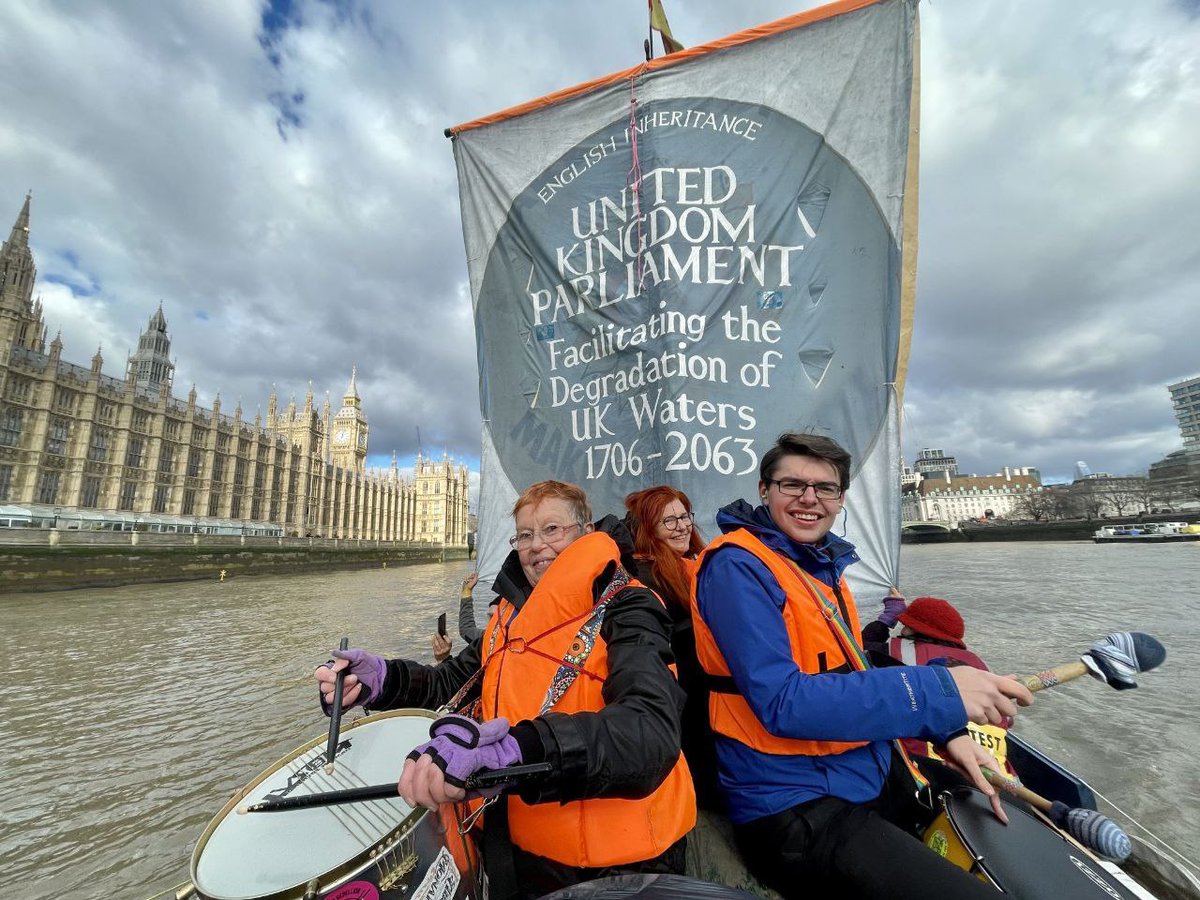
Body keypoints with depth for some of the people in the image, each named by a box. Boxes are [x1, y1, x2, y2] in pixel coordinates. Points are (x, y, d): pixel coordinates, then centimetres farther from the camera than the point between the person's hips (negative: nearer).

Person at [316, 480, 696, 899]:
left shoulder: (626, 611, -20)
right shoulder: (511, 615, 4)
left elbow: (653, 731, -34)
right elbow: (453, 682, 9)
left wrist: (514, 747, -48)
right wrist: (384, 678, -12)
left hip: (618, 864, -5)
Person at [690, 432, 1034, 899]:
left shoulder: (824, 564, 7)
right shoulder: (738, 567, -21)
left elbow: (854, 678, 13)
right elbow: (782, 704, -29)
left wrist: (945, 732, -1)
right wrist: (939, 691, -28)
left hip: (872, 772, 9)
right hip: (795, 810, -8)